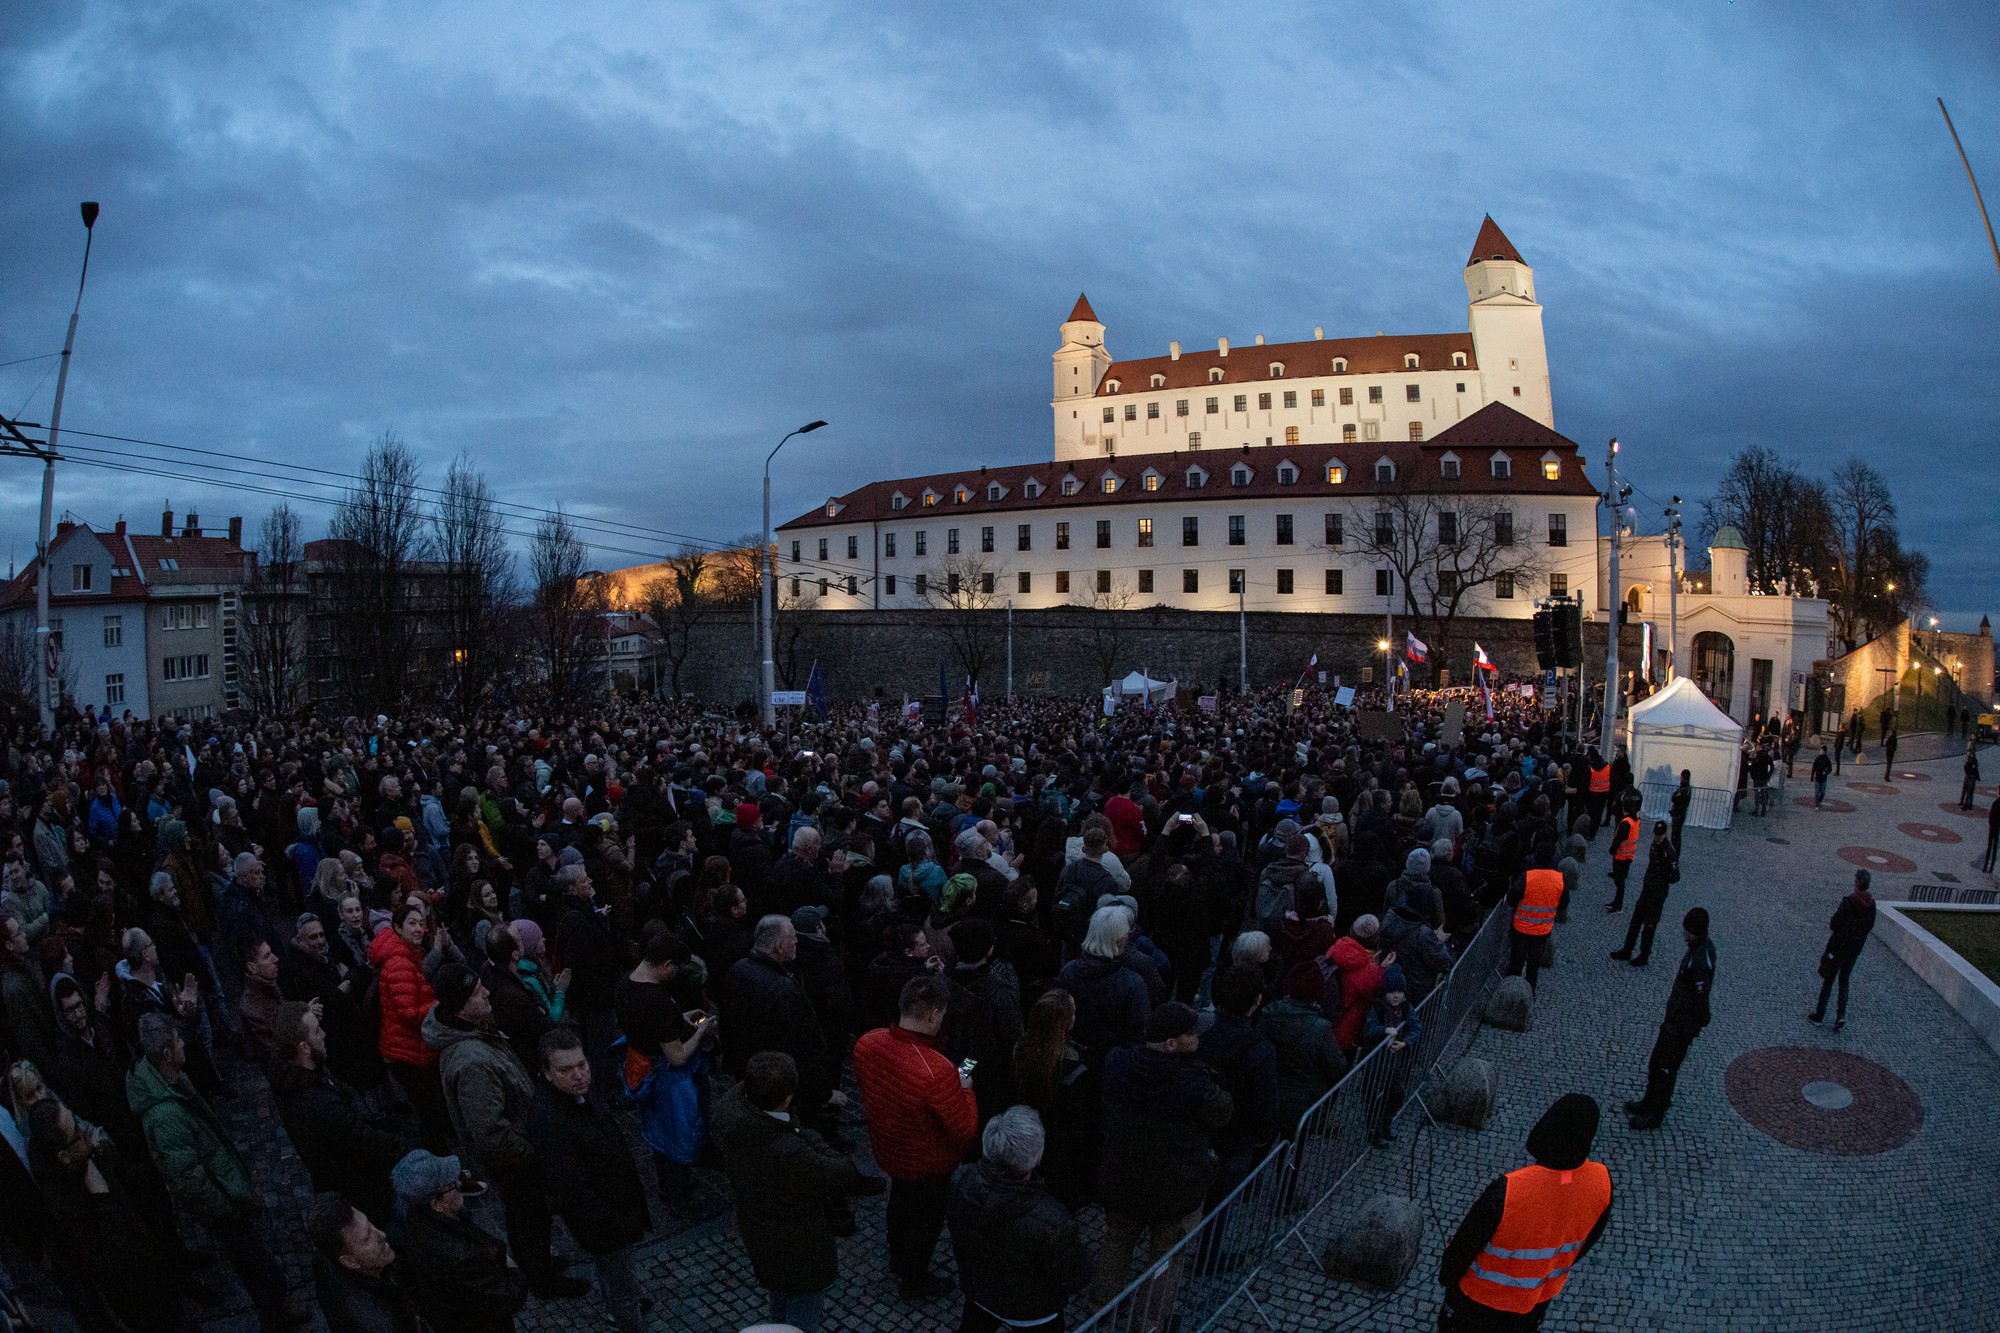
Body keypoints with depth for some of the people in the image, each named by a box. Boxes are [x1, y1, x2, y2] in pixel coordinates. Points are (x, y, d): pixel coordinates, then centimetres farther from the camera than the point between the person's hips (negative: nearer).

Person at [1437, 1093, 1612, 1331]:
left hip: (1483, 1296, -4)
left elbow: (1466, 1243, -24)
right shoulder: (1601, 1181, -27)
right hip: (1541, 1296, 4)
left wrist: (1447, 1274, -3)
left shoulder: (1507, 1192, -42)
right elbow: (1588, 1239, -4)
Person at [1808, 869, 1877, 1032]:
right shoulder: (1871, 903, -3)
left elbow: (1835, 924, -19)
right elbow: (1870, 926, 8)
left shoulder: (1849, 901, -22)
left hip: (1839, 945, -5)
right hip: (1856, 948, 5)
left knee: (1828, 980, 7)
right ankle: (1841, 1014, 6)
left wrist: (1831, 922, 1)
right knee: (1844, 980, 18)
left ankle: (1819, 1015, 14)